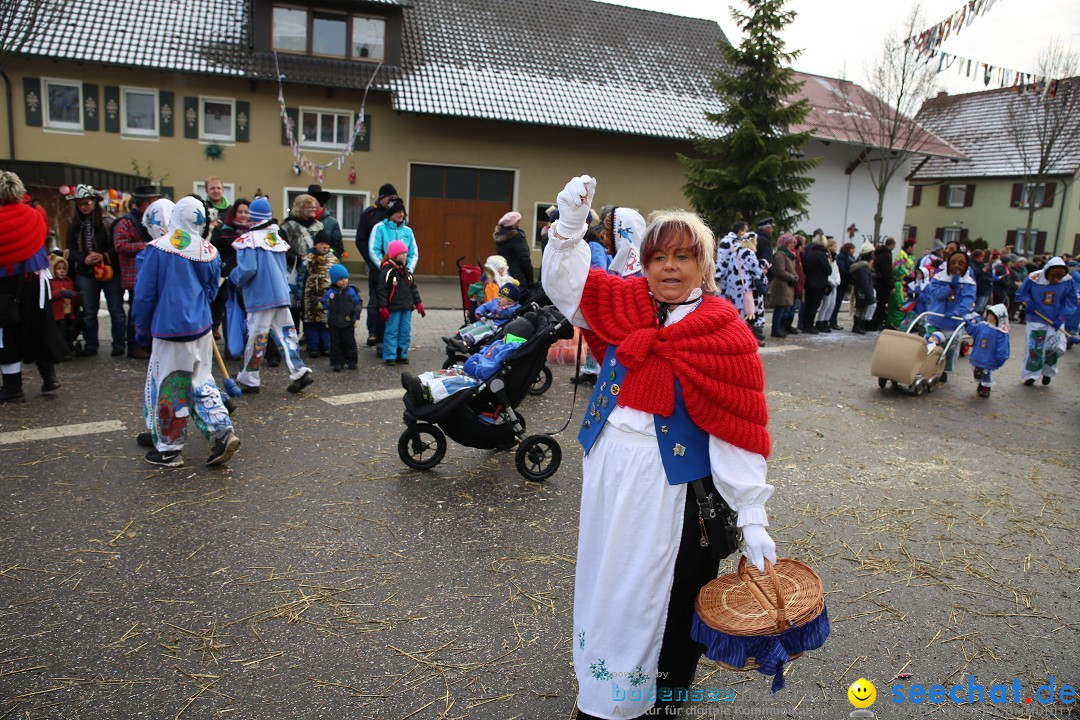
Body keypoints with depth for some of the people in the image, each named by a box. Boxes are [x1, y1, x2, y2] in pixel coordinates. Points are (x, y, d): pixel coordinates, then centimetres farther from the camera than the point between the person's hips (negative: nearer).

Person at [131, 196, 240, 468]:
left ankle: (169, 450, 15)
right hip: (202, 328, 4)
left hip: (169, 331, -4)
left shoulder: (157, 249, -9)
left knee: (165, 387, 7)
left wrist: (142, 329, 5)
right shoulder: (210, 252, 1)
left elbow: (144, 294, -6)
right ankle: (222, 432, 5)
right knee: (201, 382, 17)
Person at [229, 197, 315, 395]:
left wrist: (234, 278, 0)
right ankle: (300, 372, 0)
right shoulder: (278, 238, 12)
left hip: (260, 297, -6)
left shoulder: (248, 239, -10)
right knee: (285, 334, 8)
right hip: (282, 294, 6)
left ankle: (249, 380, 13)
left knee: (256, 337, 2)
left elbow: (247, 269, -17)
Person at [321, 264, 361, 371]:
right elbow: (325, 305, 8)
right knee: (335, 343, 6)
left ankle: (351, 361, 19)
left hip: (348, 323, 0)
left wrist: (357, 309, -5)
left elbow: (358, 302, 6)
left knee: (349, 342, 5)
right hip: (334, 323, 0)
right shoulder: (330, 293, -1)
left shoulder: (351, 291, 0)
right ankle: (336, 362, 14)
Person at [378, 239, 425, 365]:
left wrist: (418, 303, 14)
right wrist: (383, 308, -15)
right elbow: (382, 291, -12)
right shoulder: (387, 271, -11)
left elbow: (413, 288, 18)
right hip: (393, 309, -7)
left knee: (405, 332, 9)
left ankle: (402, 355, 19)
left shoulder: (407, 271, 10)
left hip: (407, 307, 7)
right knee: (392, 332, -1)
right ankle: (390, 356, 7)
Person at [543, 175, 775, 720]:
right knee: (605, 579, 19)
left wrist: (752, 517, -14)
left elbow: (738, 431, -14)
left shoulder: (725, 334, -12)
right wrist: (570, 223, -14)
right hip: (608, 471, 5)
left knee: (668, 593, 9)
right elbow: (565, 282, 4)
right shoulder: (625, 304, 2)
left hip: (672, 485, -5)